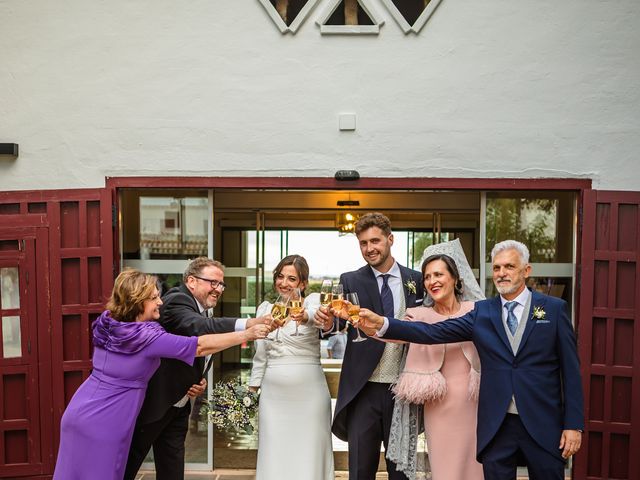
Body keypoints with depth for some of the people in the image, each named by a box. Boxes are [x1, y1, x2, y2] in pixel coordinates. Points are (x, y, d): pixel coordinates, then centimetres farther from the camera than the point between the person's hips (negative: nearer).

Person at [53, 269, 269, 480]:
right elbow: (201, 346, -21)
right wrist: (247, 334, -16)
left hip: (78, 414, 7)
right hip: (102, 425, -7)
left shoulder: (107, 325, 2)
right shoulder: (146, 337, -21)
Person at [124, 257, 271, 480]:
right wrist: (248, 325, -52)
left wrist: (199, 382, -2)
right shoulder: (177, 301, -19)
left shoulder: (199, 309, 8)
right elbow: (199, 327, -41)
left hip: (178, 406, 8)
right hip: (153, 403, -8)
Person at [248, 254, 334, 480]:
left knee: (310, 454, 3)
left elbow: (317, 312, -28)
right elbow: (260, 355, 13)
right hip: (273, 393, 3)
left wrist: (306, 316, -50)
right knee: (274, 455, 7)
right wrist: (252, 390, 11)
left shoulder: (313, 300, -3)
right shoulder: (264, 308, 9)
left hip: (309, 391, -3)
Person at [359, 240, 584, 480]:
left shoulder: (554, 308, 0)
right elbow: (435, 332, -5)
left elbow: (570, 369, 0)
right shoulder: (482, 311, 4)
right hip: (496, 427, 2)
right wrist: (382, 324, -16)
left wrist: (573, 424, -3)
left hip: (543, 425, -1)